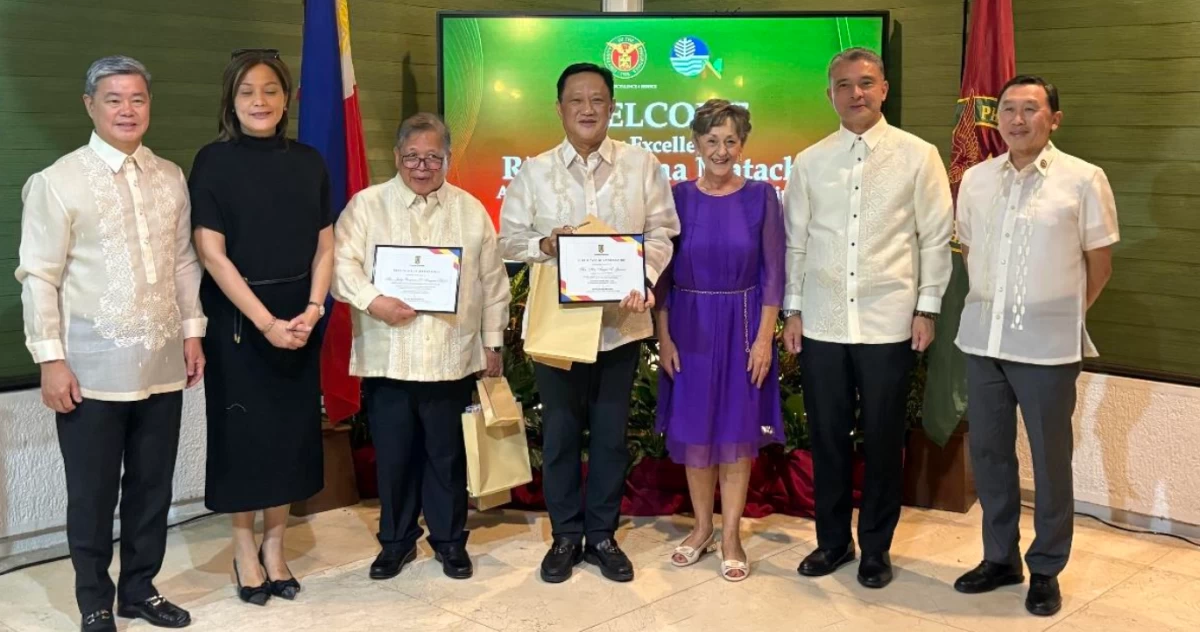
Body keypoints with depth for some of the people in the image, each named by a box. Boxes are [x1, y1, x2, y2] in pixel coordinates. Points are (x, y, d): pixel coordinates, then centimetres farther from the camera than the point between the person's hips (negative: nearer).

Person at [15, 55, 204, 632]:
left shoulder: (170, 178, 8)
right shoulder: (57, 182, -6)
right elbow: (39, 277, -7)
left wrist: (192, 332, 10)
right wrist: (51, 359, -10)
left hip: (162, 364, 4)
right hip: (92, 369, -4)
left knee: (152, 486, 13)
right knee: (92, 494, 6)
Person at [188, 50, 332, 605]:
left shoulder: (308, 162, 6)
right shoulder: (214, 162, -6)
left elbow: (324, 246, 7)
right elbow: (211, 253, -11)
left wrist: (312, 308, -9)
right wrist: (265, 321, -16)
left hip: (298, 319, 4)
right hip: (238, 318, -3)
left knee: (291, 428, 8)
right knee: (243, 429, 4)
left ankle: (274, 544, 22)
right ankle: (245, 548, 19)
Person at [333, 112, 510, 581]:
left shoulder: (471, 211, 8)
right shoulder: (366, 205, 3)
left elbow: (492, 282, 10)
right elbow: (342, 265, -6)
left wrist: (492, 344, 8)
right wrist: (373, 301, -23)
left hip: (451, 359, 1)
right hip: (386, 360, -1)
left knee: (447, 455, 9)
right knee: (393, 456, 8)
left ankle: (450, 541, 24)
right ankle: (396, 541, 25)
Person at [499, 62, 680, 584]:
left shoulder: (642, 165, 2)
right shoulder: (534, 171, 2)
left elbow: (661, 233, 0)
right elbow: (509, 239, 2)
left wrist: (643, 280, -17)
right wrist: (544, 245, -18)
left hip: (620, 320, 0)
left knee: (611, 432, 9)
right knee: (560, 431, 7)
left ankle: (602, 535, 22)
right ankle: (566, 535, 21)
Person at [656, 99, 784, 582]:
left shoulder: (760, 196, -2)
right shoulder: (678, 197, 0)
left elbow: (772, 273, -2)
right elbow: (661, 274, 3)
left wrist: (764, 338, -8)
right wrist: (663, 336, -3)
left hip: (741, 325, -1)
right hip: (690, 327, 1)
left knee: (738, 429, 4)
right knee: (694, 429, 8)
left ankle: (731, 536, 15)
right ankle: (701, 527, 24)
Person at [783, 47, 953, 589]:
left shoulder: (918, 156, 0)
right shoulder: (809, 162, 6)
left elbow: (936, 238, 0)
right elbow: (795, 241, 9)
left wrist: (927, 308, -4)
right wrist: (793, 309, 5)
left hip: (888, 321, -2)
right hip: (822, 322, 2)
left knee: (882, 438, 6)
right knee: (827, 436, 10)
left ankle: (876, 546, 22)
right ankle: (832, 539, 26)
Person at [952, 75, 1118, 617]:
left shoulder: (1084, 180, -7)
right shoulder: (975, 179, 5)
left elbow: (1099, 263, 1)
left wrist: (1063, 315, 7)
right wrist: (989, 305, 13)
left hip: (1048, 345, -4)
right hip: (982, 338, 4)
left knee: (1050, 459, 6)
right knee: (988, 452, 13)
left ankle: (1046, 569, 22)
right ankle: (1000, 557, 29)